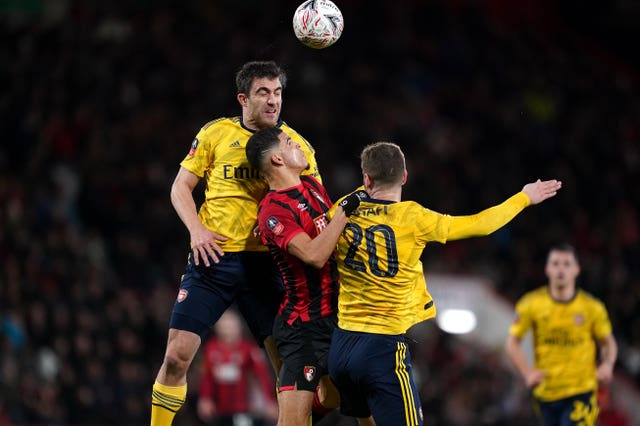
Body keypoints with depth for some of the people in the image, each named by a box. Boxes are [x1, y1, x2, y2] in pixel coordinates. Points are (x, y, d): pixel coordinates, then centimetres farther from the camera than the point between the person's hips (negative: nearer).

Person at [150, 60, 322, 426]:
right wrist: (196, 229, -6)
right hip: (213, 258, 0)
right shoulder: (216, 133, 5)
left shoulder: (297, 145, 6)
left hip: (264, 262, 0)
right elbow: (181, 187, 11)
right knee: (177, 356, -5)